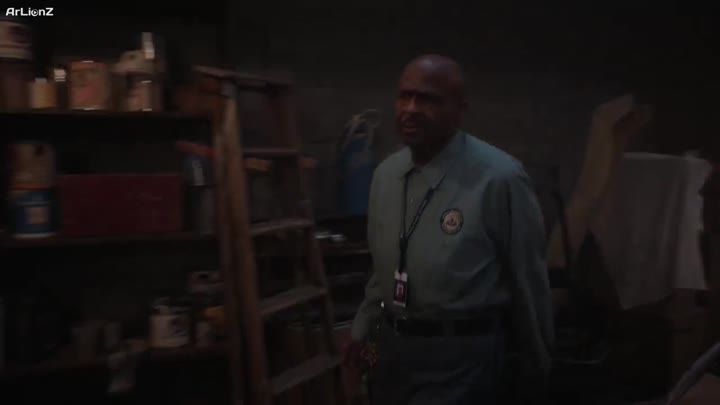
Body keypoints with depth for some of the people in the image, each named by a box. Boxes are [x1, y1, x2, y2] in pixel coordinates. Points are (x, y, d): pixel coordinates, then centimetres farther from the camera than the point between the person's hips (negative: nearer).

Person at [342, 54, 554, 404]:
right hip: (393, 346, 6)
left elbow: (527, 277, -8)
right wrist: (363, 327, 18)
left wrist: (537, 361, 3)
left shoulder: (499, 178, -19)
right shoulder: (385, 173, 2)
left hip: (461, 353, -6)